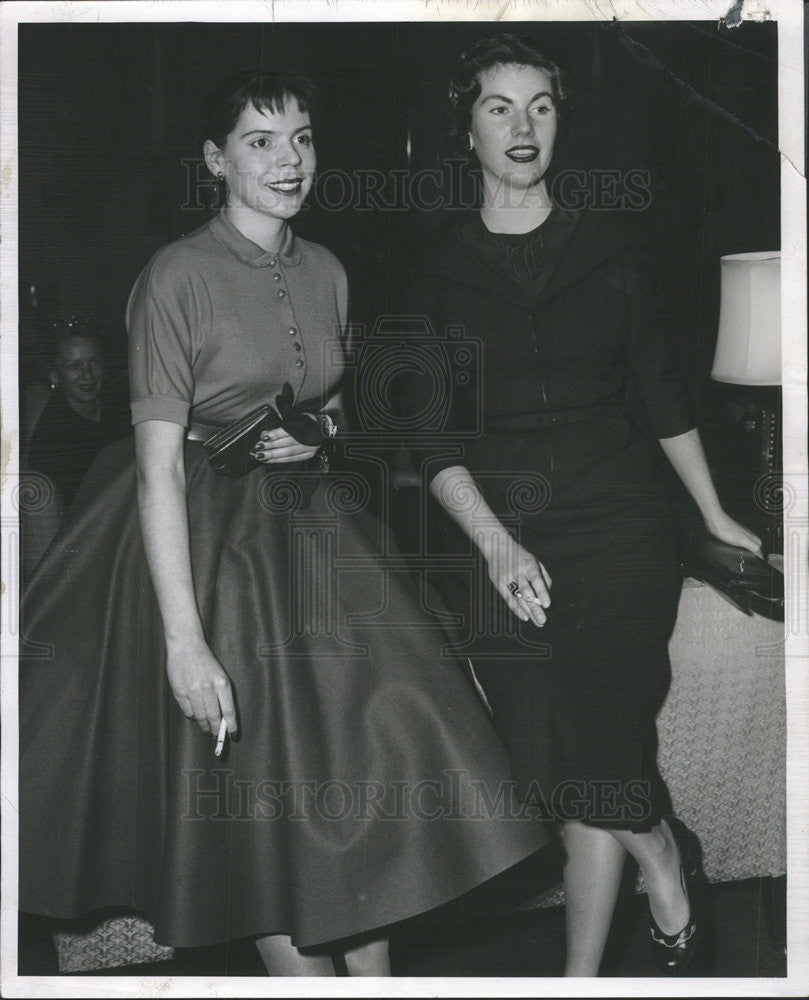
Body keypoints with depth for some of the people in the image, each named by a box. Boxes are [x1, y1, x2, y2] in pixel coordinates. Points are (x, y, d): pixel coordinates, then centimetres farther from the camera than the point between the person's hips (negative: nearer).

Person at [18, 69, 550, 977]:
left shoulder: (326, 273, 6)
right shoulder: (178, 277, -13)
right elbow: (159, 468, -16)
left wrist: (321, 436, -4)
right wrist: (184, 644, -21)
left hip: (316, 528, 6)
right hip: (213, 544, -5)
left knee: (372, 765, 4)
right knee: (257, 798, 4)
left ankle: (374, 974, 21)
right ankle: (302, 975, 22)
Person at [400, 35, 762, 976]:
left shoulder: (606, 246, 6)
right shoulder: (438, 268, 4)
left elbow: (661, 392, 13)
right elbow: (432, 436, -2)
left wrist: (716, 517, 14)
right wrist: (495, 544, -15)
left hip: (620, 521, 0)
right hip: (506, 538, 1)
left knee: (596, 761, -5)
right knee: (560, 764, 4)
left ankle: (581, 979, 13)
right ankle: (665, 865, 33)